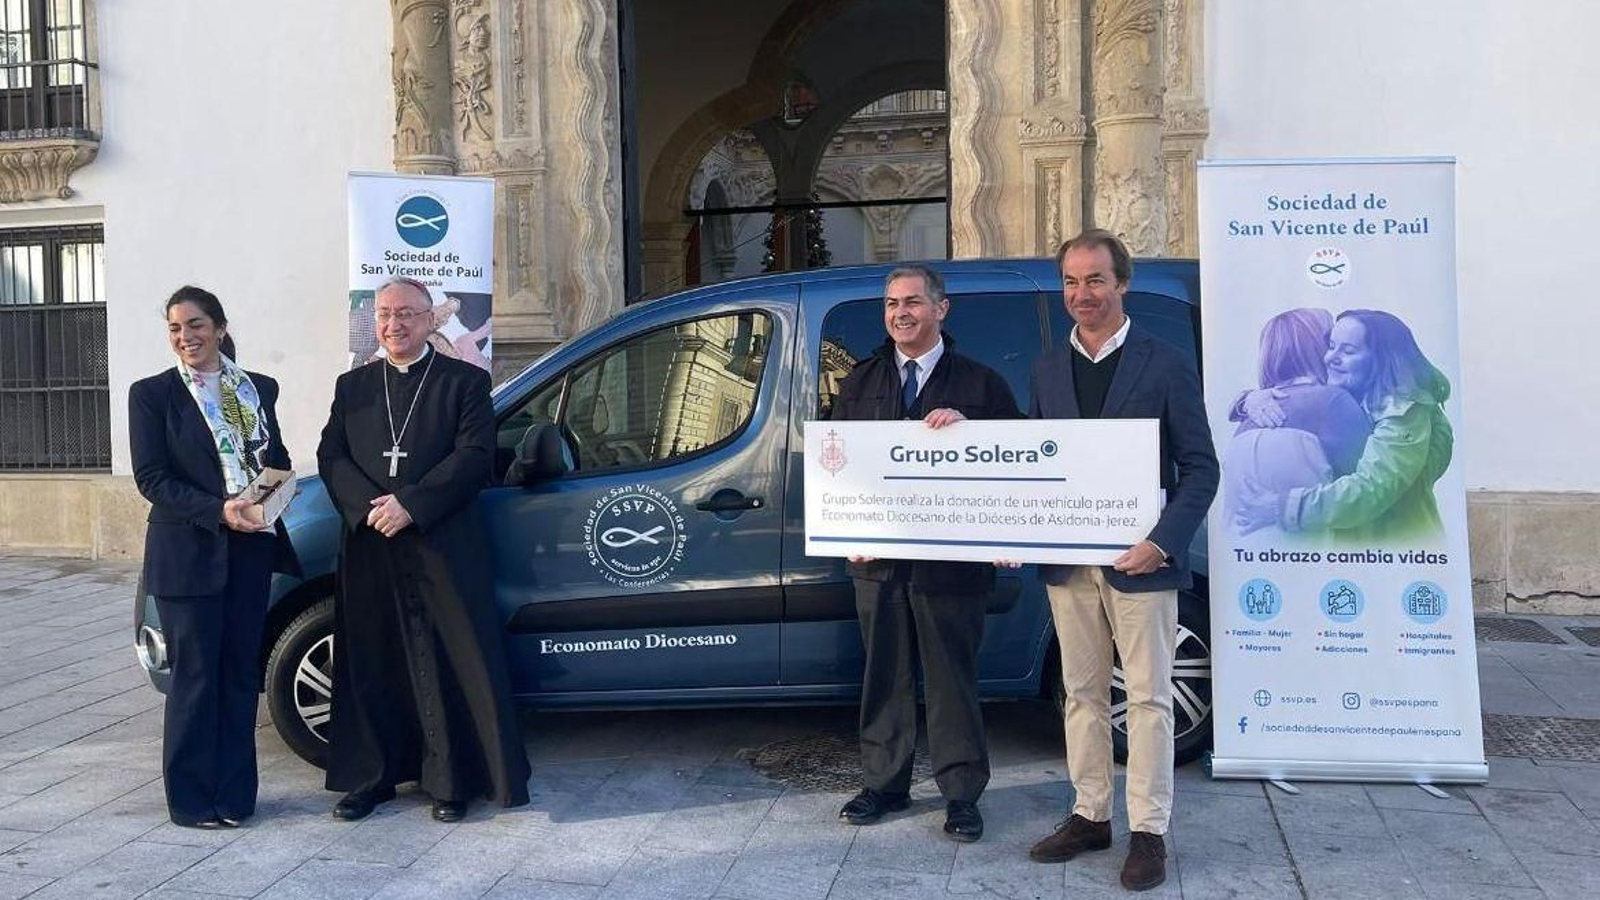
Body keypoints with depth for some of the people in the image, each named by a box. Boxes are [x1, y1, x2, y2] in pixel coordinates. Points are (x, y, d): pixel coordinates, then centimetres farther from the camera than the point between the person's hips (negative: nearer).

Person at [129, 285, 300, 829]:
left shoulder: (259, 390, 10)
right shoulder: (152, 394, -2)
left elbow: (277, 458, 15)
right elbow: (150, 477, -8)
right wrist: (218, 511, -20)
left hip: (251, 549, 4)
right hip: (187, 554, -4)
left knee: (240, 672, 8)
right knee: (196, 676, 2)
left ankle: (233, 793, 19)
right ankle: (192, 799, 14)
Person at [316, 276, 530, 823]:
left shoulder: (465, 381, 3)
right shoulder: (353, 386, 16)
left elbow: (475, 455, -8)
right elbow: (331, 456, 7)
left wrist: (410, 504, -16)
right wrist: (366, 507, -11)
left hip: (443, 547, -3)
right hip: (368, 548, 4)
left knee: (451, 668, 0)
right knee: (370, 666, 10)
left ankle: (451, 782, 10)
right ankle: (369, 777, 22)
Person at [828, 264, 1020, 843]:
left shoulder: (979, 383, 4)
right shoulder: (860, 383, 12)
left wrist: (966, 424, -17)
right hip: (876, 556, 3)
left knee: (952, 675, 4)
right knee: (885, 674, 11)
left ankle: (961, 792, 15)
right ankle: (884, 783, 23)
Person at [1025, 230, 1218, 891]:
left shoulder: (1166, 366, -4)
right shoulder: (1048, 370, 9)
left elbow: (1200, 468, -6)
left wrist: (1162, 542, -17)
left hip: (1137, 563, -4)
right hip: (1067, 563, 5)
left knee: (1148, 698, 4)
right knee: (1082, 694, 13)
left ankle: (1148, 831, 14)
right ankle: (1090, 814, 26)